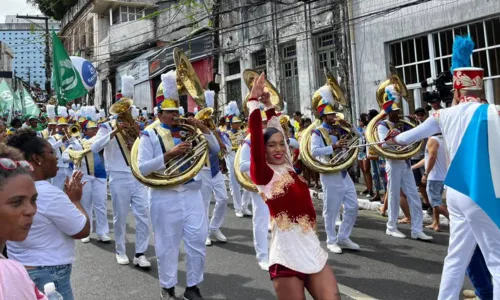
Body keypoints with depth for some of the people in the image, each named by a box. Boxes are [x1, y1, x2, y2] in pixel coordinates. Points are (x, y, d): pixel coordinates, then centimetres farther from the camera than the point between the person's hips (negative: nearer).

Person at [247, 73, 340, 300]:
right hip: (287, 257, -6)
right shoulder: (263, 174, -4)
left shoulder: (288, 168, 13)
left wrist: (269, 105, 25)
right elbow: (256, 138, -17)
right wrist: (254, 101, -15)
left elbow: (278, 132, 24)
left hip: (313, 251, 7)